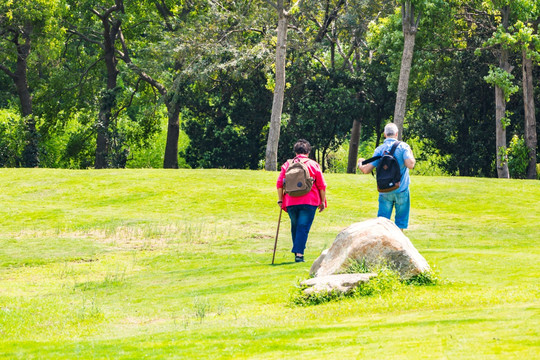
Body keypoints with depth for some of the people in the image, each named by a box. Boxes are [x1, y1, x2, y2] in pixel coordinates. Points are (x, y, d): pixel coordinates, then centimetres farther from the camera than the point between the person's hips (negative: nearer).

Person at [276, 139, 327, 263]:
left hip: (291, 202, 2)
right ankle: (299, 253, -14)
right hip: (309, 201, -2)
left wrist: (280, 200, 9)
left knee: (295, 227, 16)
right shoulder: (313, 165, 4)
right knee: (303, 228, -3)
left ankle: (297, 251, 20)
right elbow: (322, 185, 3)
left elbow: (279, 183, 3)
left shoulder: (287, 165, 7)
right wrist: (322, 201, 10)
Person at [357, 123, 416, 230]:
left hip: (385, 192, 2)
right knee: (400, 221, 10)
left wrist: (360, 164, 20)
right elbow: (410, 164, -17)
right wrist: (411, 154, 4)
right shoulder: (403, 146, -6)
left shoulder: (379, 149, 0)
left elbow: (366, 170, -3)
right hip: (401, 190, -2)